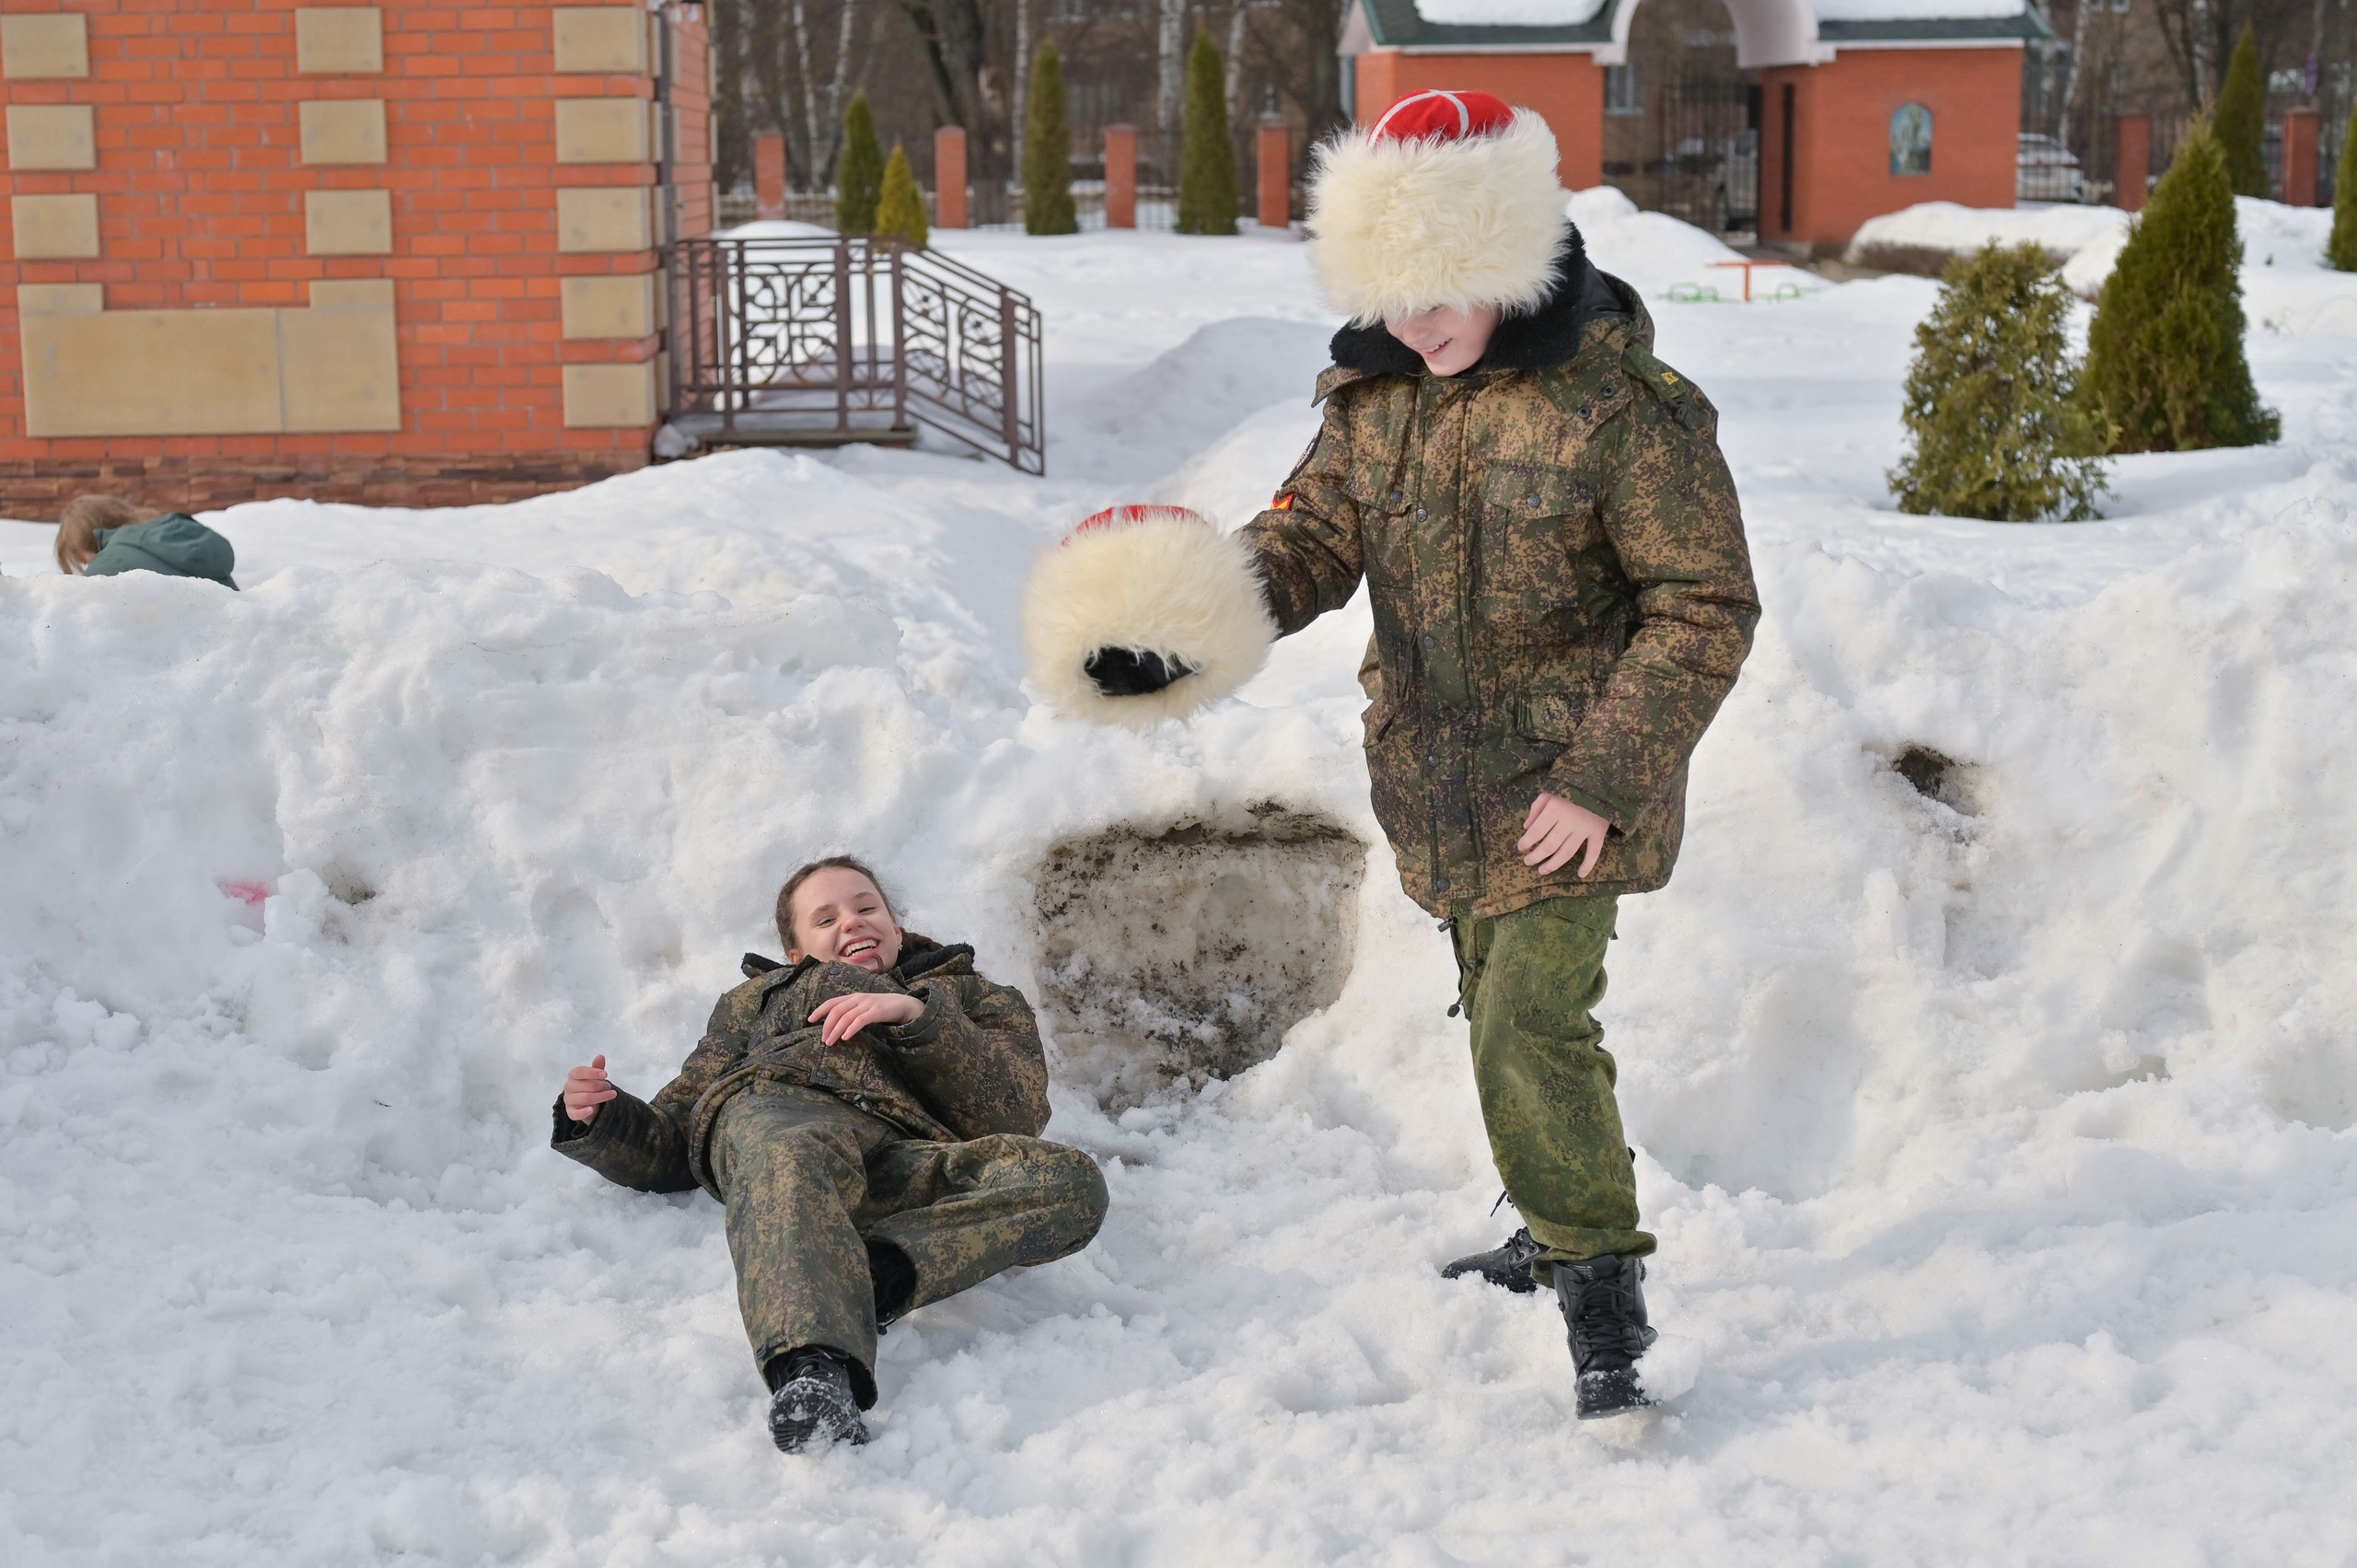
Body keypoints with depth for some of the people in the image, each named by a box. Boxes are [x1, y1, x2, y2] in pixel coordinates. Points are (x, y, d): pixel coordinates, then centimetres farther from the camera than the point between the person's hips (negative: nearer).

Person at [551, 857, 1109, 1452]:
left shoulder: (980, 999, 39)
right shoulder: (758, 998, 43)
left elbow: (1017, 1113, 15)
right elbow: (670, 1146, 32)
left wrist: (916, 1016, 2)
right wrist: (599, 1119, 9)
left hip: (909, 1151, 1)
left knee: (1074, 1181, -31)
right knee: (791, 1161, -42)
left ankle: (878, 1271, -46)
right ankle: (813, 1370, -65)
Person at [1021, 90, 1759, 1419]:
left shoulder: (1621, 403, -18)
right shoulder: (1378, 393, 2)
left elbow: (1705, 609, -15)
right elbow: (1315, 534, 0)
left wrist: (1602, 779, -20)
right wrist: (1194, 616, -21)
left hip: (1568, 786, -7)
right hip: (1446, 780, 7)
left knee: (1532, 1022, -17)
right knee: (1506, 1011, 20)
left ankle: (1605, 1297, -6)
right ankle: (1567, 1229, 40)